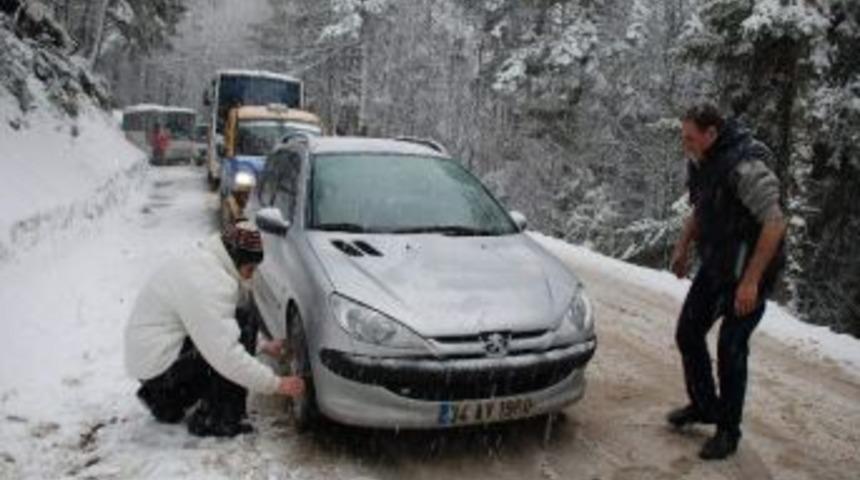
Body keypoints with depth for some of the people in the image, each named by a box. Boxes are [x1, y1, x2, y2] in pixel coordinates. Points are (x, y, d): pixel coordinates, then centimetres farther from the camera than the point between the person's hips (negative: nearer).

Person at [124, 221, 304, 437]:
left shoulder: (205, 262, 8)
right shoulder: (206, 283, -25)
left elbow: (214, 328, 22)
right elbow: (226, 356, -29)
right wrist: (275, 384, -22)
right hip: (158, 364, -10)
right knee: (244, 323, -16)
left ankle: (166, 401, 19)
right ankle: (216, 419, -11)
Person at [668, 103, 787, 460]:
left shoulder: (745, 166, -26)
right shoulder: (700, 163, 1)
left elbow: (775, 224, -27)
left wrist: (750, 281, -27)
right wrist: (683, 246, 14)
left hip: (748, 270, -8)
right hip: (714, 266, 8)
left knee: (731, 349, -3)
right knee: (688, 333, 12)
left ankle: (728, 432, 16)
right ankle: (703, 406, 33)